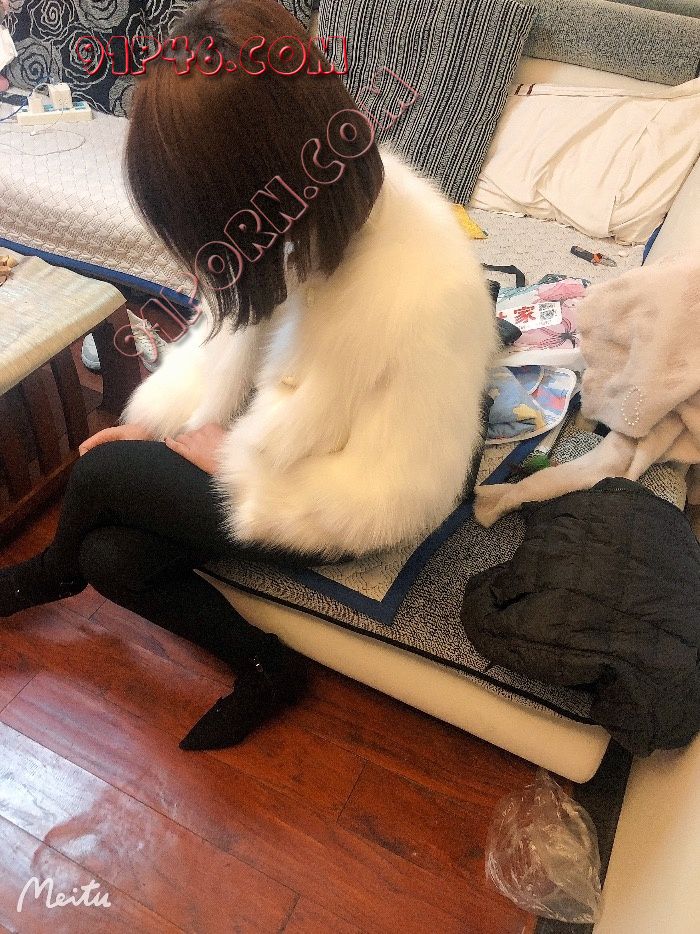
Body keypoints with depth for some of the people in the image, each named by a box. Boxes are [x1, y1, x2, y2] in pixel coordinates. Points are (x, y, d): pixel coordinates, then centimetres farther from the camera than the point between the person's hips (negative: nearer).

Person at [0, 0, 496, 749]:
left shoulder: (424, 296, -36)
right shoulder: (321, 203, -15)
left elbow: (397, 500, -26)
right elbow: (234, 320, 3)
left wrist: (228, 459, -18)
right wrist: (156, 419, -6)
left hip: (337, 505, -6)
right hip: (273, 437, 6)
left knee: (101, 472, -5)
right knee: (111, 557, -4)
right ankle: (264, 668, 18)